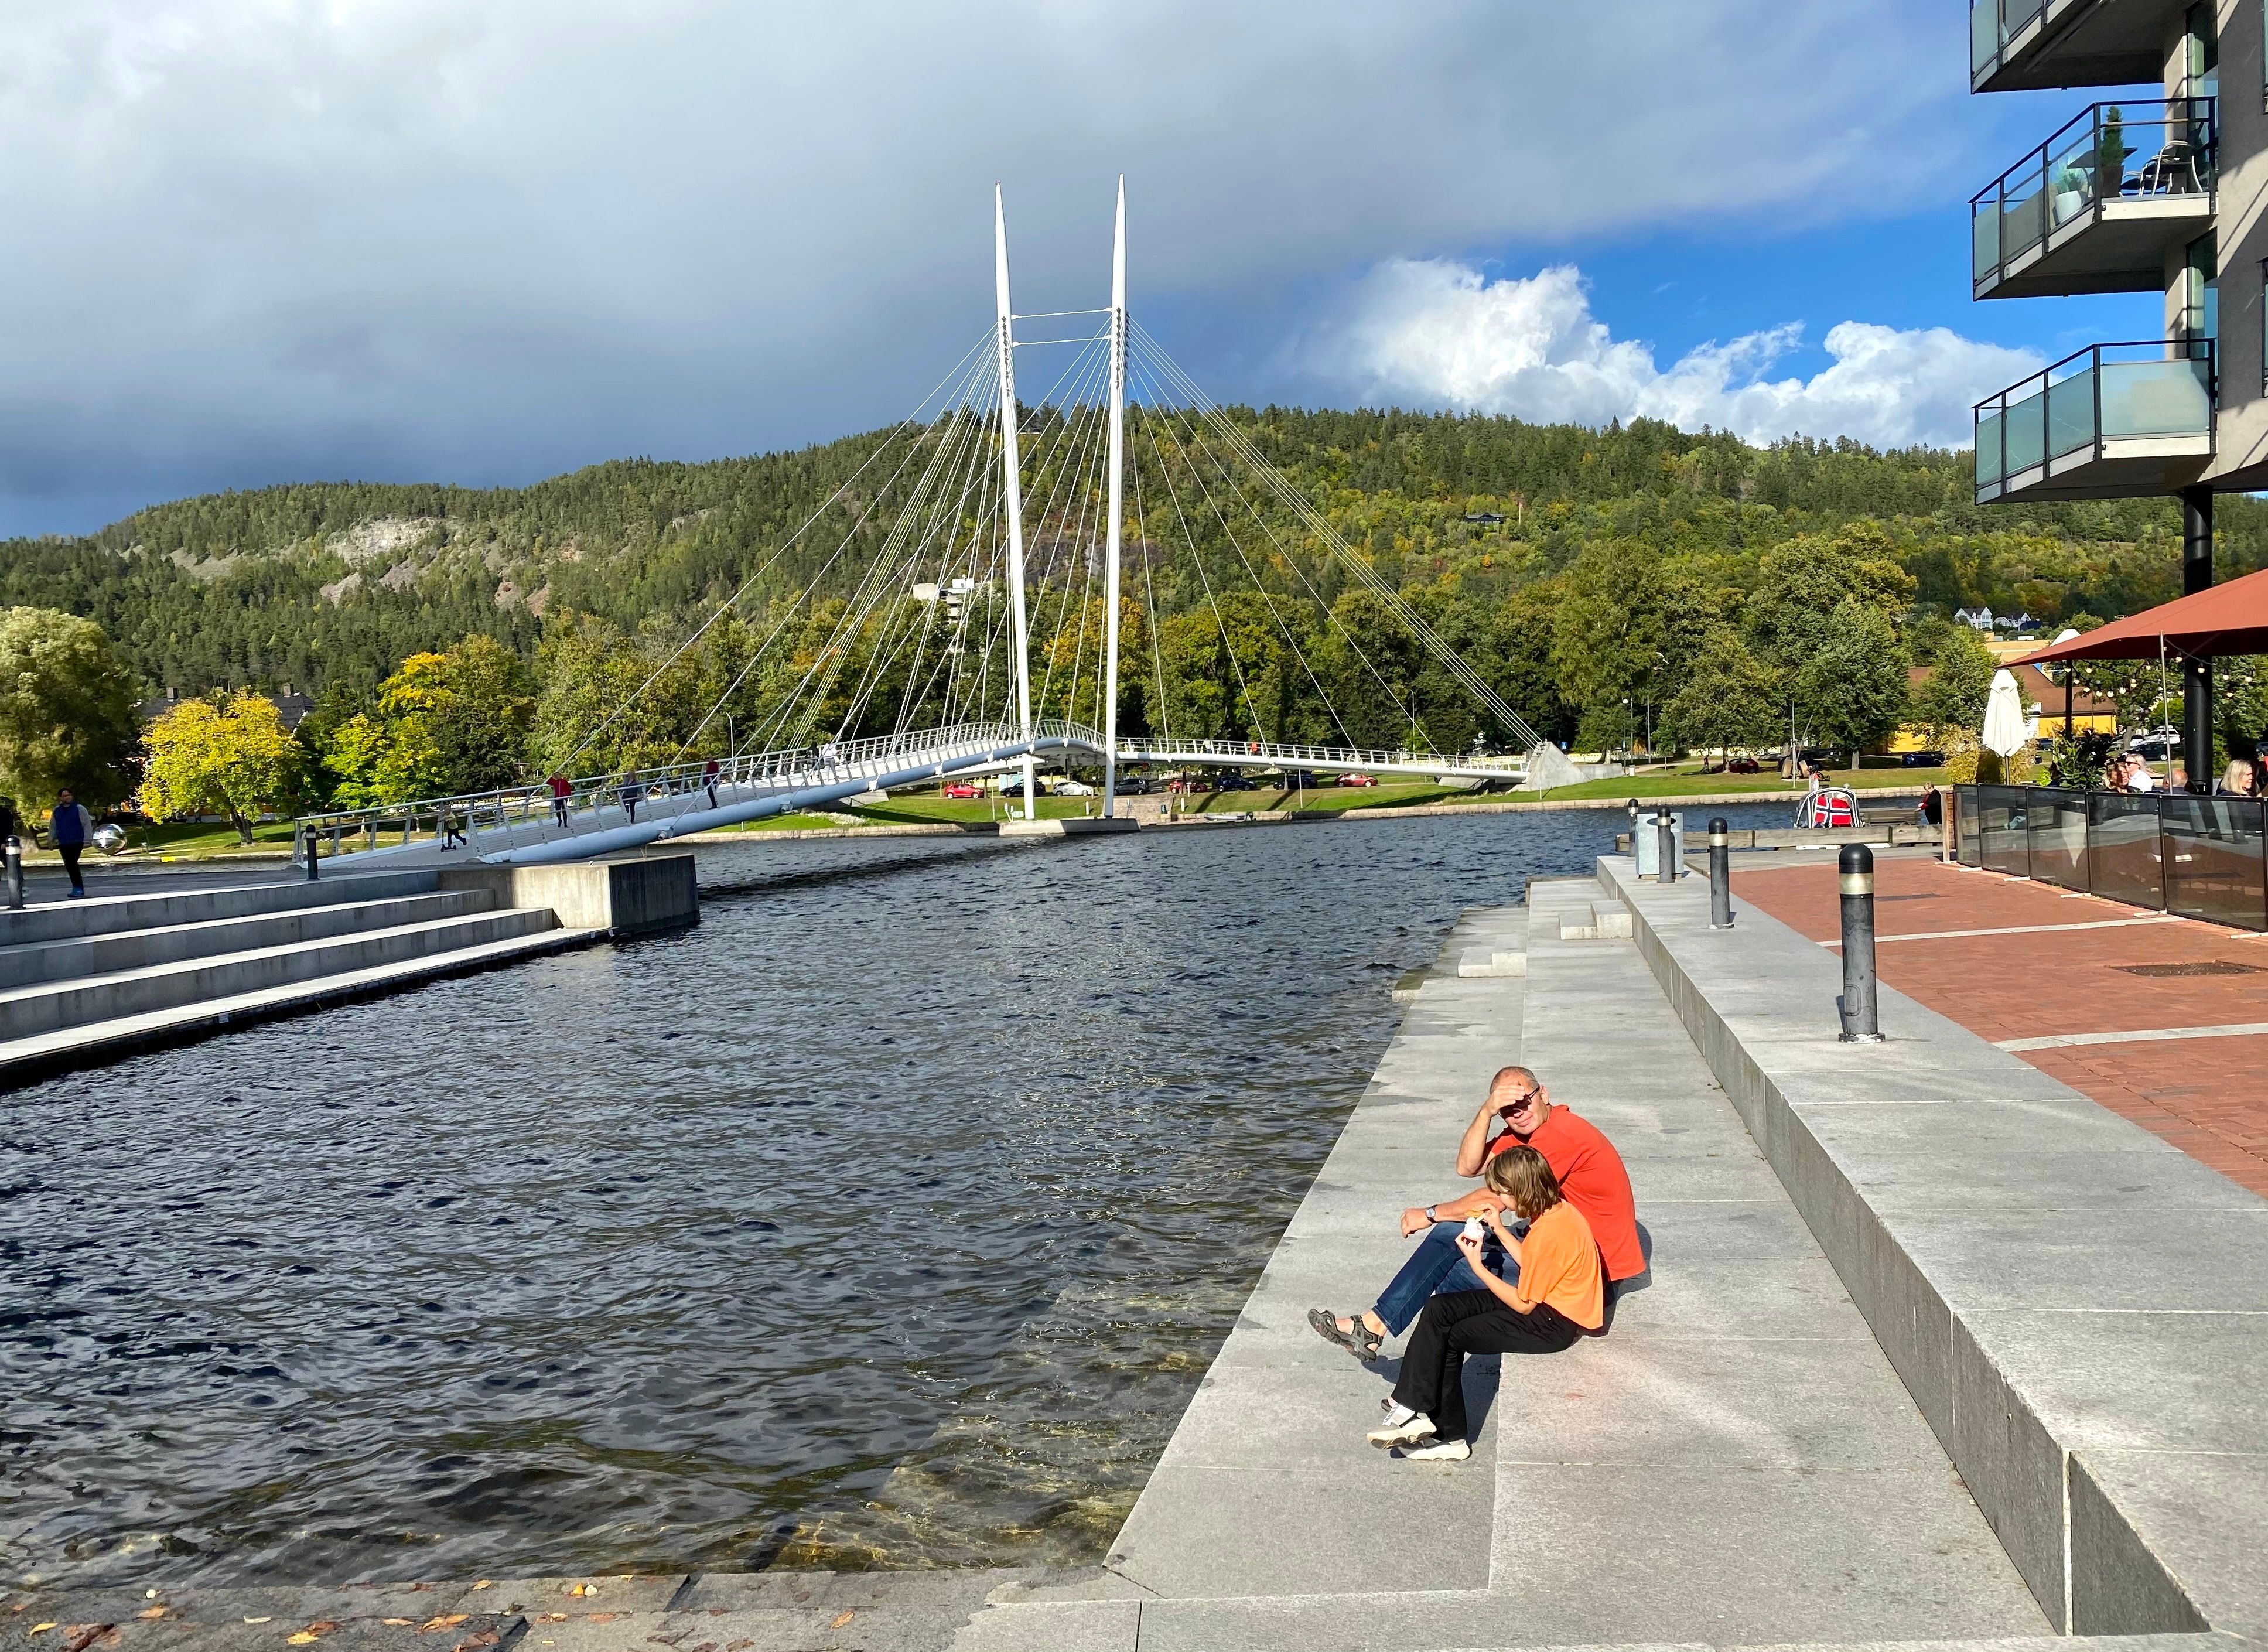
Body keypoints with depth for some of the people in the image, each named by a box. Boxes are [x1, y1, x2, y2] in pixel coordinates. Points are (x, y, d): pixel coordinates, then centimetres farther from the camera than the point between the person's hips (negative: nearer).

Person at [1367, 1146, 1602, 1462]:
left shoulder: (1550, 1233, -27)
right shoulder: (1555, 1206, 1)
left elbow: (1523, 1304, -18)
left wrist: (1477, 1266, -12)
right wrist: (1499, 1228, 2)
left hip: (1555, 1321, -10)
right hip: (1543, 1298, 10)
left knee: (1449, 1338, -9)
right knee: (1438, 1311, -3)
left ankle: (1450, 1437, 4)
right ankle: (1411, 1408, -7)